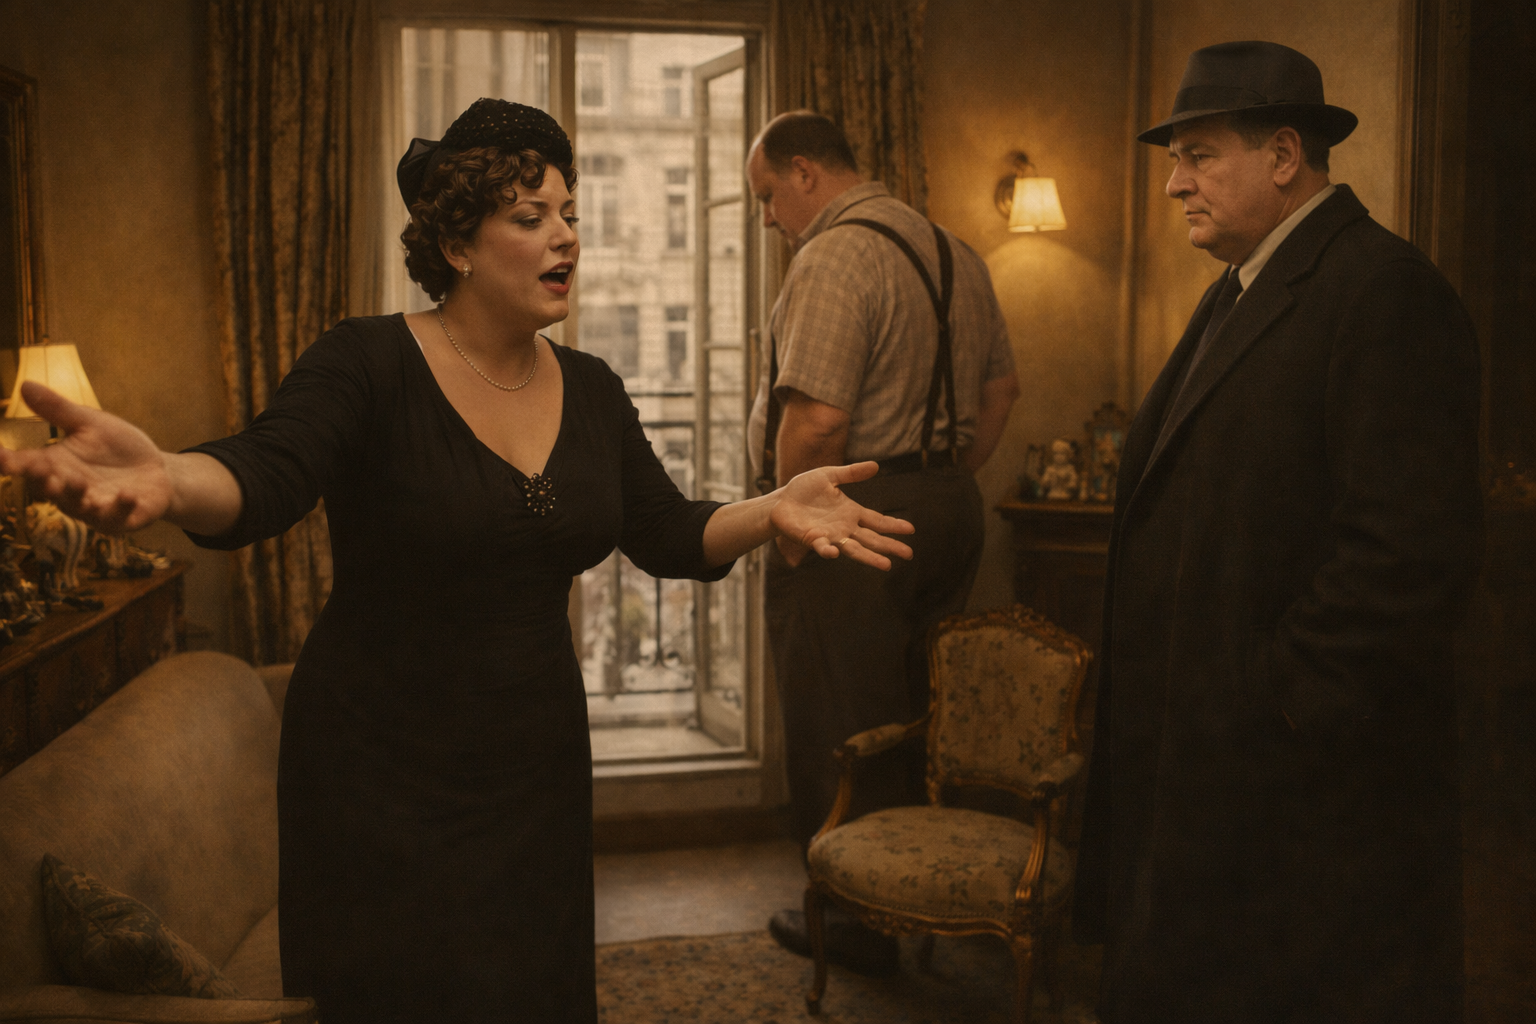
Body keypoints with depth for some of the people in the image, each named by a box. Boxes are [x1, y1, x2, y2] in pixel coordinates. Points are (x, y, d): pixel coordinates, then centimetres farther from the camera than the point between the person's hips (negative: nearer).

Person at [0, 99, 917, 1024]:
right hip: (383, 777, -5)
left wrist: (772, 511, -12)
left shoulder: (590, 390, 5)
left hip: (537, 769, 5)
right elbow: (264, 479, -29)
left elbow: (669, 536, 6)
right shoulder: (369, 364, -13)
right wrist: (165, 480, -51)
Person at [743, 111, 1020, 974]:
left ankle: (860, 922, 14)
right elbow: (1001, 389, 19)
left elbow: (817, 417, -25)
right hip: (950, 509, 9)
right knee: (917, 719, 18)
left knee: (840, 732, 3)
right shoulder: (956, 253, 13)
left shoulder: (835, 256, -16)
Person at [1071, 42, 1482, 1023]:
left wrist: (1282, 702, -18)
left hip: (1312, 773, -9)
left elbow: (1416, 552, -23)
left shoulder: (1383, 290, -16)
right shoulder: (1239, 293, 15)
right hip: (1205, 758, 9)